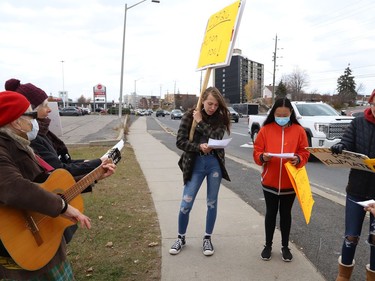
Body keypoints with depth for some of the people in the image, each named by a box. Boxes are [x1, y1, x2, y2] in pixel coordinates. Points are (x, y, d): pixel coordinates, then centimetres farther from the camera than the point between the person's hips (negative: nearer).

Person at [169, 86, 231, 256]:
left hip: (214, 164, 2)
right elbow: (180, 141, -10)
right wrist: (199, 147, -23)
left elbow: (216, 137, -16)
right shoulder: (189, 116, -4)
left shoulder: (220, 118, 0)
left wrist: (200, 122, -15)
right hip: (195, 164, -1)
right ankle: (181, 238, 22)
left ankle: (207, 238, 26)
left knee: (212, 202, 9)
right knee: (186, 204, 1)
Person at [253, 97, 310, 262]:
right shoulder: (265, 130, -3)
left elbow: (305, 153, -1)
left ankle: (285, 246, 29)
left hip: (290, 183, 0)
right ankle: (268, 245, 28)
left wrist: (298, 159, -22)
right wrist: (263, 157, -23)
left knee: (286, 213, 14)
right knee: (271, 213, 13)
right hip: (269, 182, 0)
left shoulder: (299, 130, -3)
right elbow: (256, 152, -2)